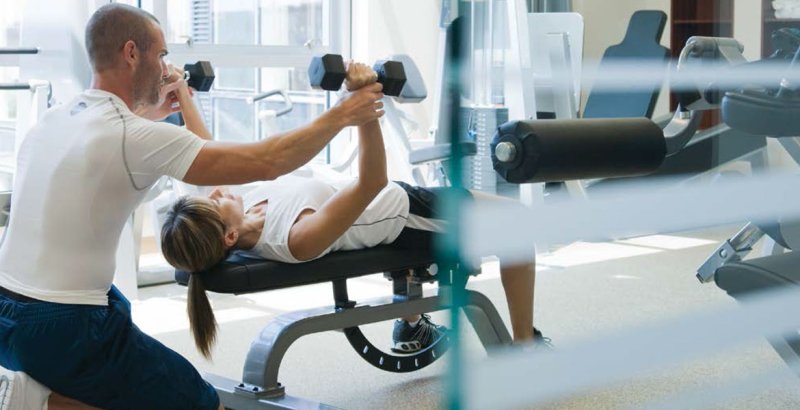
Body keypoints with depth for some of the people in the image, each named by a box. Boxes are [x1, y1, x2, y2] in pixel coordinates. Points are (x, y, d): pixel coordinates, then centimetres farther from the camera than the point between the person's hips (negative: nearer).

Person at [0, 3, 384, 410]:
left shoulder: (53, 120, 7)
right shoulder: (135, 136, -18)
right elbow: (267, 162, -16)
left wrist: (148, 113, 41)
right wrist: (343, 114, -4)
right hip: (61, 331, -9)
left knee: (118, 307, 39)